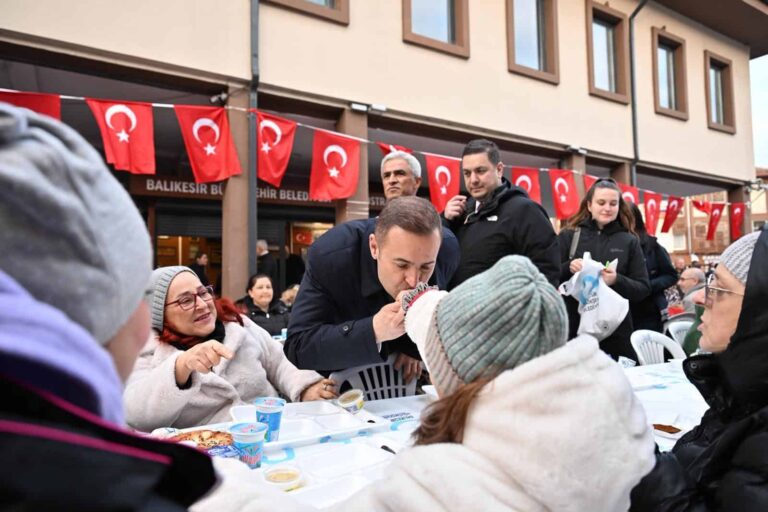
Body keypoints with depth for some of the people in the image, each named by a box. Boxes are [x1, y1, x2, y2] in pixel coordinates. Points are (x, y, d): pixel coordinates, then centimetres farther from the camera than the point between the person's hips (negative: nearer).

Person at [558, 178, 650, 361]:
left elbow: (643, 289, 5)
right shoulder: (569, 235, 6)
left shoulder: (629, 241, 8)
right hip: (574, 328, 0)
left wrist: (617, 280, -14)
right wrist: (568, 267, -16)